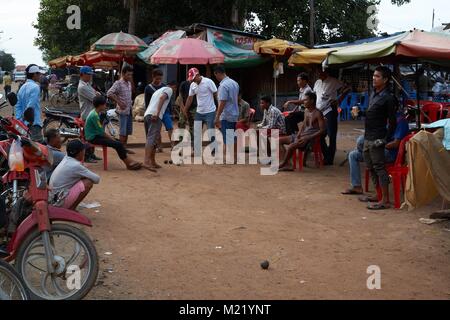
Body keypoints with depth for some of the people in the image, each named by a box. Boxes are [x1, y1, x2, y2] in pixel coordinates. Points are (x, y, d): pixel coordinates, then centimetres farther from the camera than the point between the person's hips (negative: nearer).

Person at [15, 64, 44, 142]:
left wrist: (19, 120, 7)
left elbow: (18, 106, 11)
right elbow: (31, 106, -19)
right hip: (34, 123, -9)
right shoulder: (35, 87, -13)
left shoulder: (22, 87, 14)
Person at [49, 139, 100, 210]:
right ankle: (71, 209, -6)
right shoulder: (76, 166, -19)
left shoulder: (66, 159, 5)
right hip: (61, 202, -9)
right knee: (88, 182, -13)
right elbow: (97, 179, -12)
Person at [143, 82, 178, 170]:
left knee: (152, 139, 16)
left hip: (147, 115, 8)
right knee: (152, 139, -18)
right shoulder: (169, 90, 9)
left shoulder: (159, 90, 35)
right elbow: (162, 98, -12)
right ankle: (146, 162, -30)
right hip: (155, 116, -8)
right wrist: (157, 113, -21)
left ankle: (153, 162, 22)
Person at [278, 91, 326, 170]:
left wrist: (308, 138, -22)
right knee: (280, 140, 0)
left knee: (291, 146, -33)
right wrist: (299, 134, 1)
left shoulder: (317, 113, -11)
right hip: (302, 135, 9)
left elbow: (323, 130, -17)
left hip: (311, 137, -9)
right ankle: (285, 164, -13)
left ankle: (283, 164, -9)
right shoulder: (306, 111, 13)